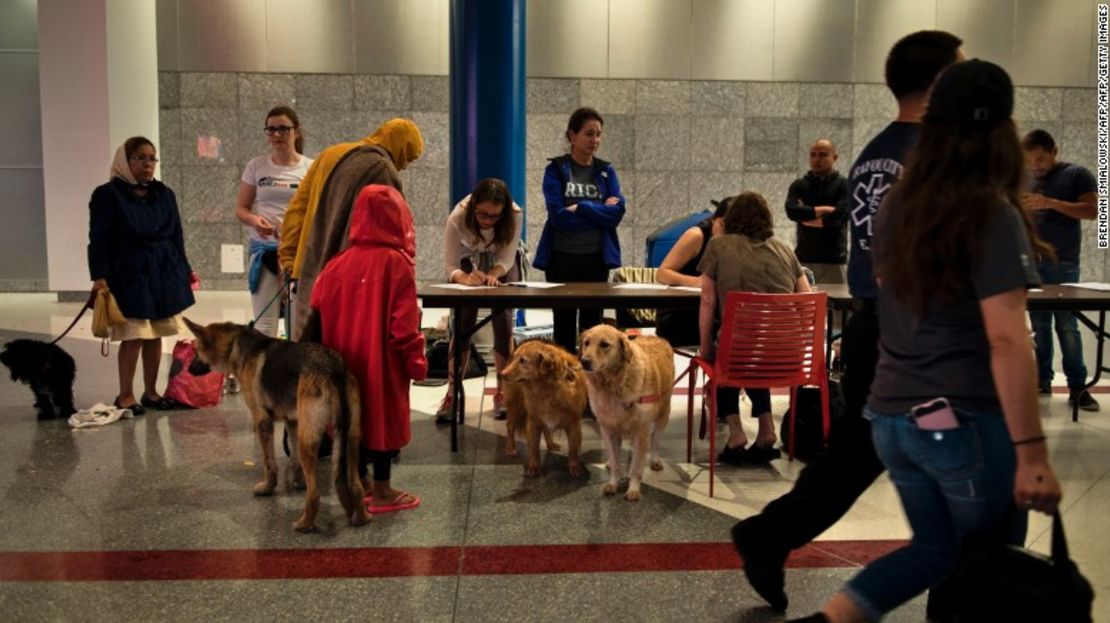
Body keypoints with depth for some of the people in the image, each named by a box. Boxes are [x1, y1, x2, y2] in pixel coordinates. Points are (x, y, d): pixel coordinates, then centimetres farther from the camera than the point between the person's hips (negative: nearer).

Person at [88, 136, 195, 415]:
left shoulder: (164, 194, 11)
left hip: (164, 274, 5)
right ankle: (125, 395, 9)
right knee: (133, 336, -4)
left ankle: (151, 392, 20)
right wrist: (99, 277, -13)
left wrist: (184, 269, 13)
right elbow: (98, 240, -6)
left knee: (155, 335, 9)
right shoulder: (108, 195, -3)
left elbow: (176, 236, 15)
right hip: (129, 275, -5)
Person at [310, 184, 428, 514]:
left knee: (355, 416, 16)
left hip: (347, 360, 6)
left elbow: (317, 310, 6)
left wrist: (336, 350, 18)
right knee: (383, 418, 4)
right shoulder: (396, 263, -14)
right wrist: (416, 361, -7)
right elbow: (404, 322, -16)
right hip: (383, 361, -5)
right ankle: (382, 491, 12)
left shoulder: (339, 262, 1)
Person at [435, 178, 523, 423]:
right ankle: (452, 394, -5)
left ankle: (502, 392, 3)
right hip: (469, 264, -1)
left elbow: (507, 259, -27)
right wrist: (466, 278, -53)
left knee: (503, 324, -9)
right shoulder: (458, 218, -36)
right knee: (463, 325, -10)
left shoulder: (515, 215, -34)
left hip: (501, 267, 1)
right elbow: (449, 266, -33)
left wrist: (493, 275, -47)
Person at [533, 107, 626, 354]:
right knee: (564, 323, 5)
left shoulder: (606, 171, 7)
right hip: (562, 257, -2)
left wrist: (580, 207, -13)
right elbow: (558, 215, -13)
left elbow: (617, 212, -6)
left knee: (592, 323, 6)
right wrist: (600, 212, -9)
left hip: (597, 257, 2)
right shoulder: (556, 170, -1)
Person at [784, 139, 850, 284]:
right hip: (804, 258, 1)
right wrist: (823, 210, -10)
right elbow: (791, 210, -9)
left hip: (834, 260, -1)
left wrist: (806, 215, -2)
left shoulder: (844, 185, 4)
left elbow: (838, 215, -12)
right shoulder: (799, 185, 10)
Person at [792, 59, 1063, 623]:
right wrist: (1032, 453, -19)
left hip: (892, 417, 6)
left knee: (935, 548, 20)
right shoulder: (993, 216, -14)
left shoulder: (897, 207, 4)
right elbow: (1006, 342, -20)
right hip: (967, 423, -6)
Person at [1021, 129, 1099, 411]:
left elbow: (1092, 210, -9)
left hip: (1062, 264, -4)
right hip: (1030, 262, 4)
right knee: (1038, 324, 5)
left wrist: (1051, 203, -19)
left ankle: (1077, 387, -1)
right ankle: (1042, 380, 12)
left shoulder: (1077, 175, 1)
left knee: (1067, 325, -6)